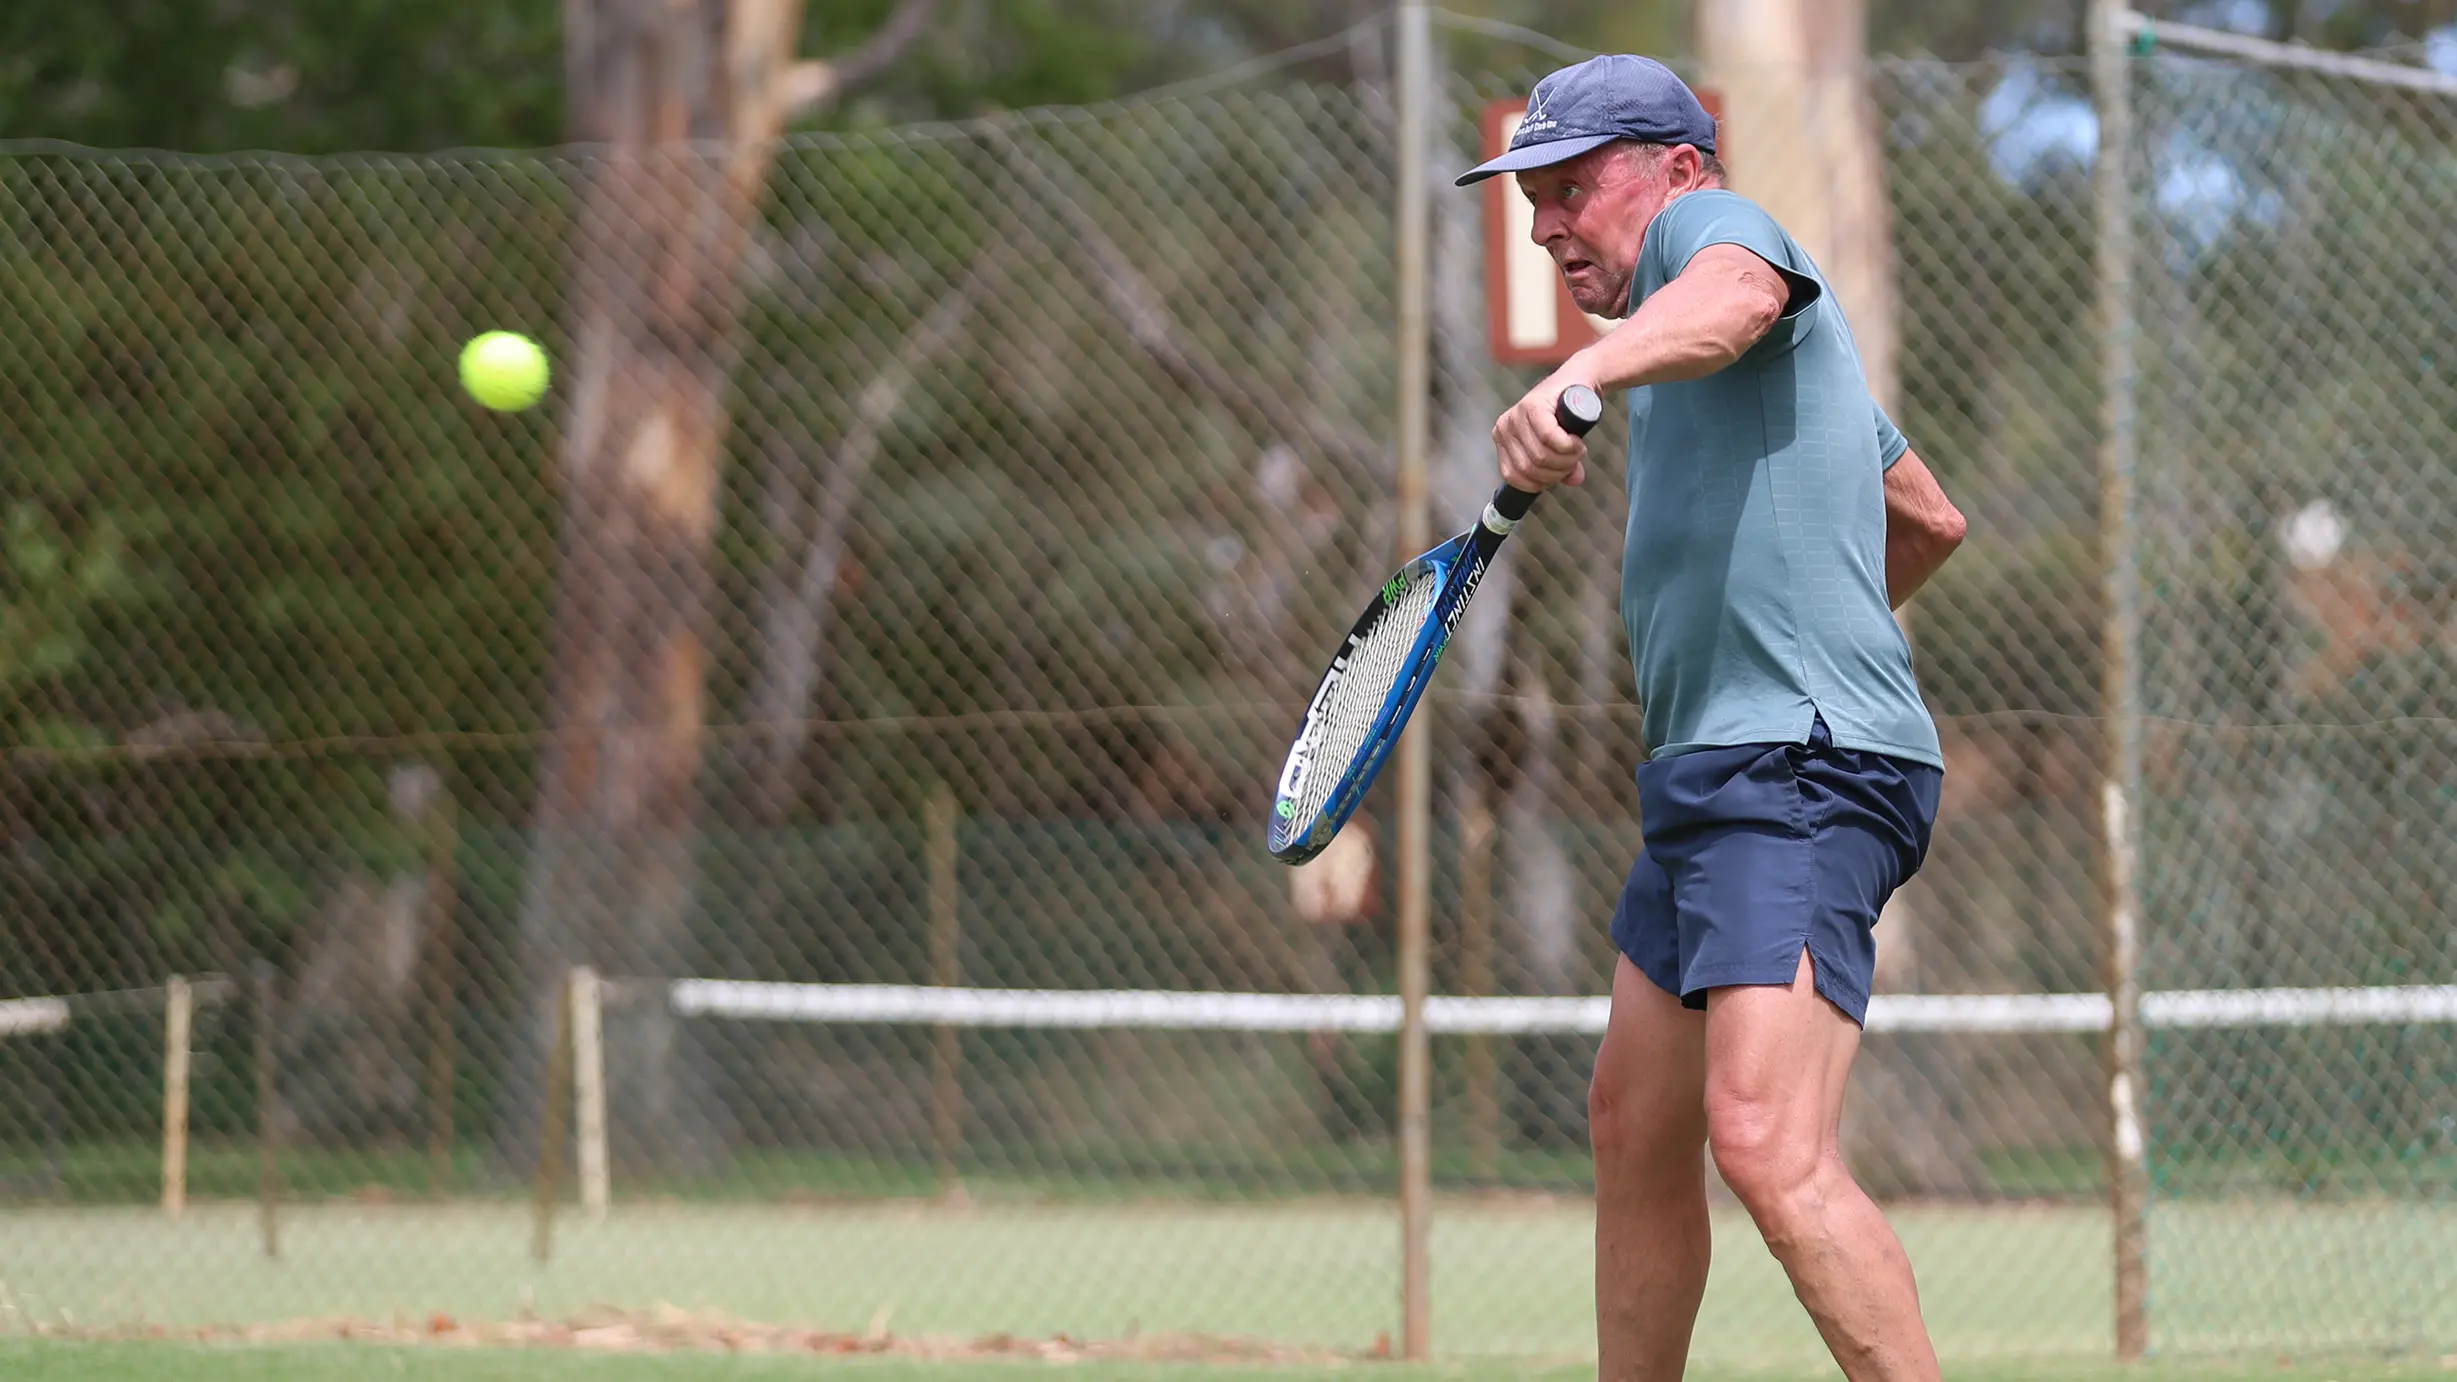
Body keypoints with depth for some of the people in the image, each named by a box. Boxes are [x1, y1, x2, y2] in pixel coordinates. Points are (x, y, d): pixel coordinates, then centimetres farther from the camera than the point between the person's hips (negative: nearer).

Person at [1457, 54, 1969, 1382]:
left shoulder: (1715, 220, -4)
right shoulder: (1789, 335, 26)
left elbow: (1732, 299, -32)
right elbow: (1930, 520, 37)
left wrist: (1582, 372, -51)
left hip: (1798, 771, -11)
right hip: (1709, 773, 11)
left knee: (1768, 1148, -24)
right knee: (1633, 1130, 17)